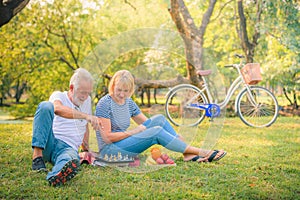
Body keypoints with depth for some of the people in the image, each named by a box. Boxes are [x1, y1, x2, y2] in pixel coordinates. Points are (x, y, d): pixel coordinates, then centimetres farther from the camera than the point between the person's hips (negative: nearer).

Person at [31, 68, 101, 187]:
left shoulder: (87, 101, 18)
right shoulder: (58, 95, 2)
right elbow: (58, 109, -25)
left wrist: (86, 150, 33)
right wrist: (86, 116, -35)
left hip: (68, 148, 2)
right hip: (49, 142, -2)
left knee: (72, 162, -38)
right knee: (45, 106, -27)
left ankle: (55, 177, -74)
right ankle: (37, 155, -34)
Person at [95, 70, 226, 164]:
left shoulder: (128, 102, 9)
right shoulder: (104, 104, -14)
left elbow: (147, 124, 11)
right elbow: (107, 137, -19)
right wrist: (133, 132, -15)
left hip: (124, 143, 8)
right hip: (110, 150, -8)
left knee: (159, 119, -8)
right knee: (156, 132, -23)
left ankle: (188, 154, -16)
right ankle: (199, 152, -16)